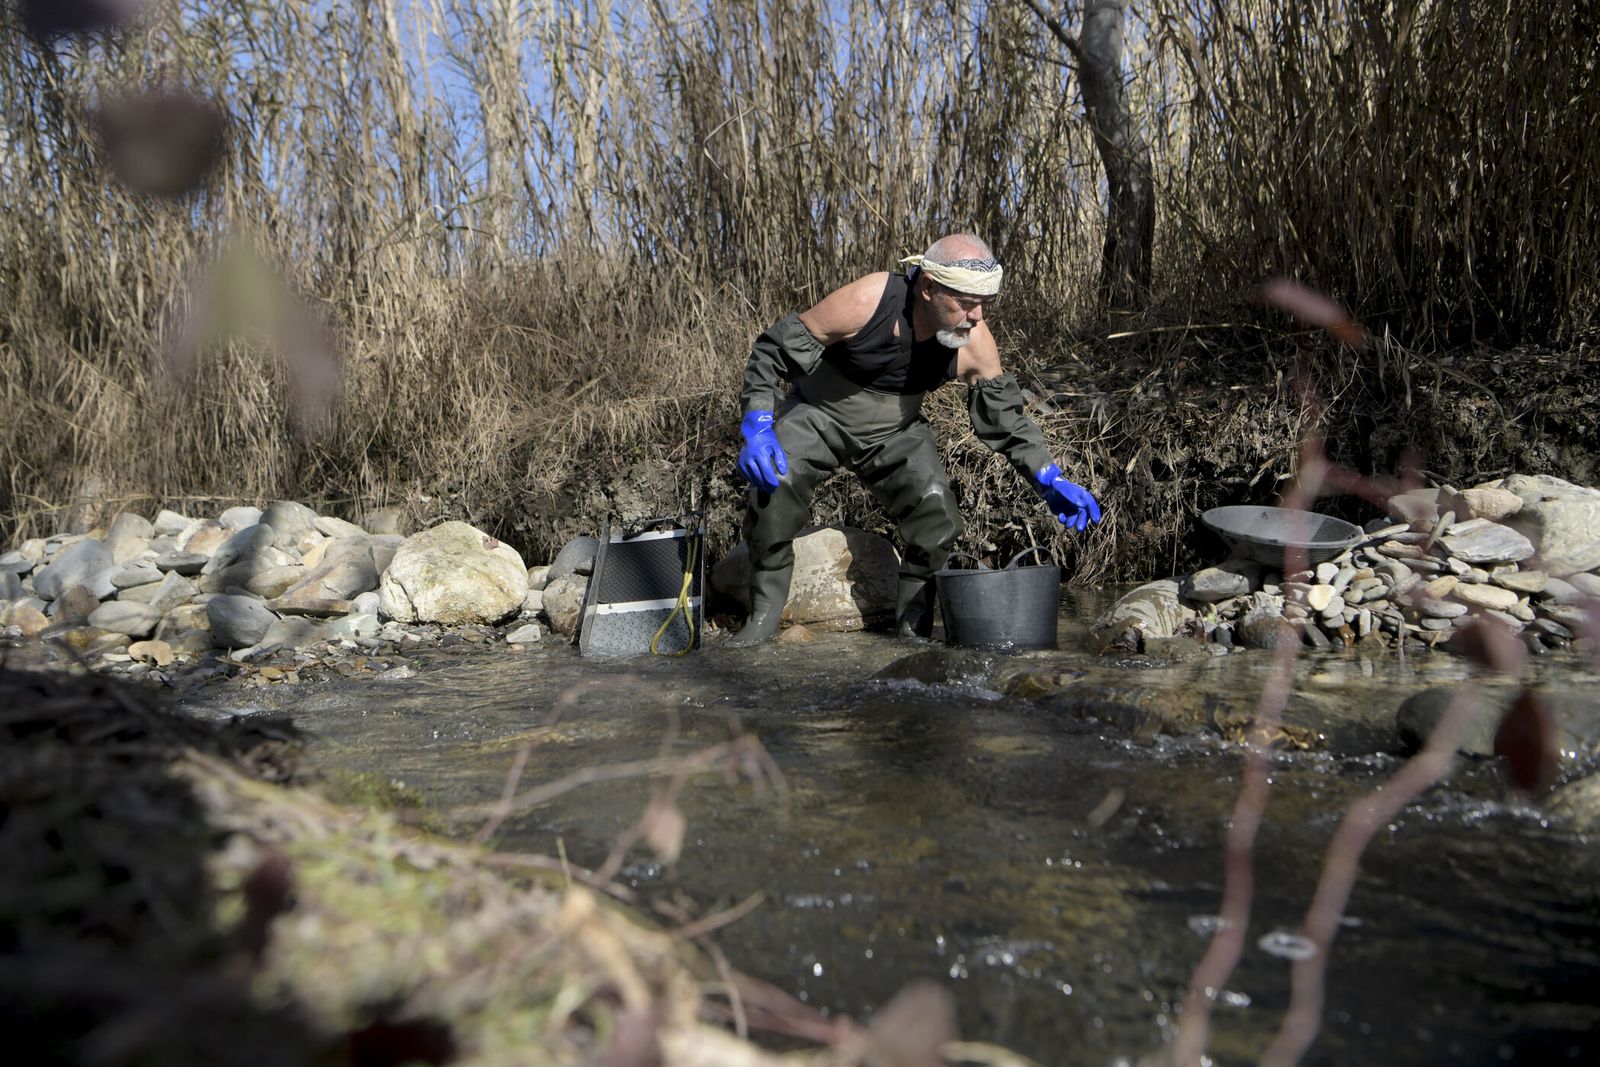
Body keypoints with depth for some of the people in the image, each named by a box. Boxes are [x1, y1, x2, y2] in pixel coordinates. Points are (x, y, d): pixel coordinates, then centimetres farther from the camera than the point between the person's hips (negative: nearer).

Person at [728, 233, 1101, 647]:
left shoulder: (975, 343, -19)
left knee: (939, 519, -13)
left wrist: (1049, 479, -13)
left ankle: (914, 620, 11)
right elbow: (774, 348, -23)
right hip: (817, 414, -3)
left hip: (894, 432, 4)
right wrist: (756, 425, -30)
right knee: (773, 485, -28)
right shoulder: (866, 301, -32)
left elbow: (1004, 415, -4)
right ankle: (765, 610, -9)